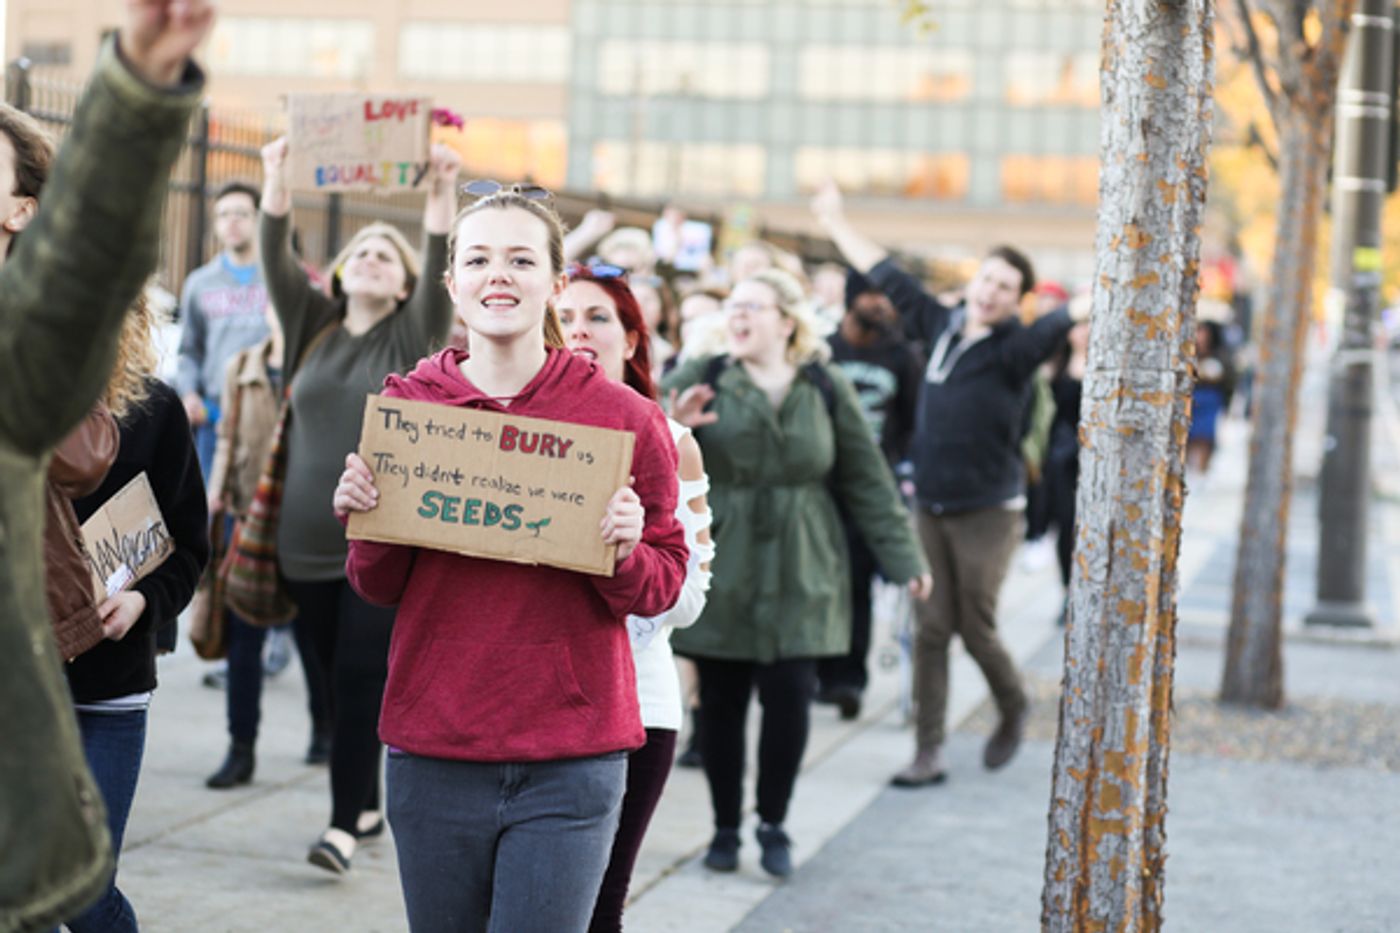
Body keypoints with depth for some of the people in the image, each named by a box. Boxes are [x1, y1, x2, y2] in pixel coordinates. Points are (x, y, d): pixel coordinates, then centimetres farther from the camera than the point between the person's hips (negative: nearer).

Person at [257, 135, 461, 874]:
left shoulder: (414, 335, 3)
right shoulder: (312, 326, 11)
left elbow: (440, 269, -14)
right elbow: (276, 261, -3)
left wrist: (441, 198, -27)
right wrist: (276, 184, -16)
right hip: (308, 541, 4)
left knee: (360, 681, -9)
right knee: (336, 680, 9)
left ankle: (345, 823, -5)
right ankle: (367, 803, 23)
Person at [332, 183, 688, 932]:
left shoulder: (625, 418, -4)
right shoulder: (405, 405, 2)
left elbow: (663, 589, 3)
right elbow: (380, 587, 9)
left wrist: (625, 552, -18)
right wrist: (363, 518, -10)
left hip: (569, 764, -2)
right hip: (433, 752, 2)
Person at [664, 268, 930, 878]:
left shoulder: (827, 390, 3)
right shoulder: (702, 380, -1)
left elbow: (867, 479, 7)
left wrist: (904, 559, 6)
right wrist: (673, 427, -26)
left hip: (799, 579, 0)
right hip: (719, 574, 0)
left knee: (789, 700, -3)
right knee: (721, 704, 5)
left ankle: (774, 823, 16)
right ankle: (725, 828, 21)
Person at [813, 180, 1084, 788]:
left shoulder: (1014, 349, -7)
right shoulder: (941, 325, 6)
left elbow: (1060, 324, -25)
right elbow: (889, 277, 17)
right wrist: (837, 225, 27)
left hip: (988, 510, -4)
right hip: (930, 506, 5)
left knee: (976, 629, 1)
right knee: (930, 630, 3)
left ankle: (1014, 711, 31)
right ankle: (928, 753, 9)